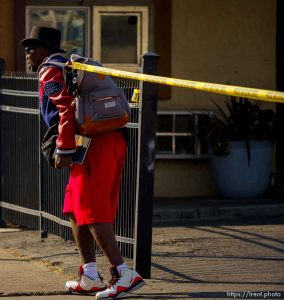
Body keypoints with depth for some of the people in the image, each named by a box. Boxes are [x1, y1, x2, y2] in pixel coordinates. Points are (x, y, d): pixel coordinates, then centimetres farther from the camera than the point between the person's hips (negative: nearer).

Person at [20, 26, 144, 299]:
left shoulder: (50, 72, -2)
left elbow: (67, 110, -17)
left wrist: (64, 151, -17)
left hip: (94, 147, -10)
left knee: (91, 212, -10)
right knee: (76, 210, 14)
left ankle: (125, 275, -15)